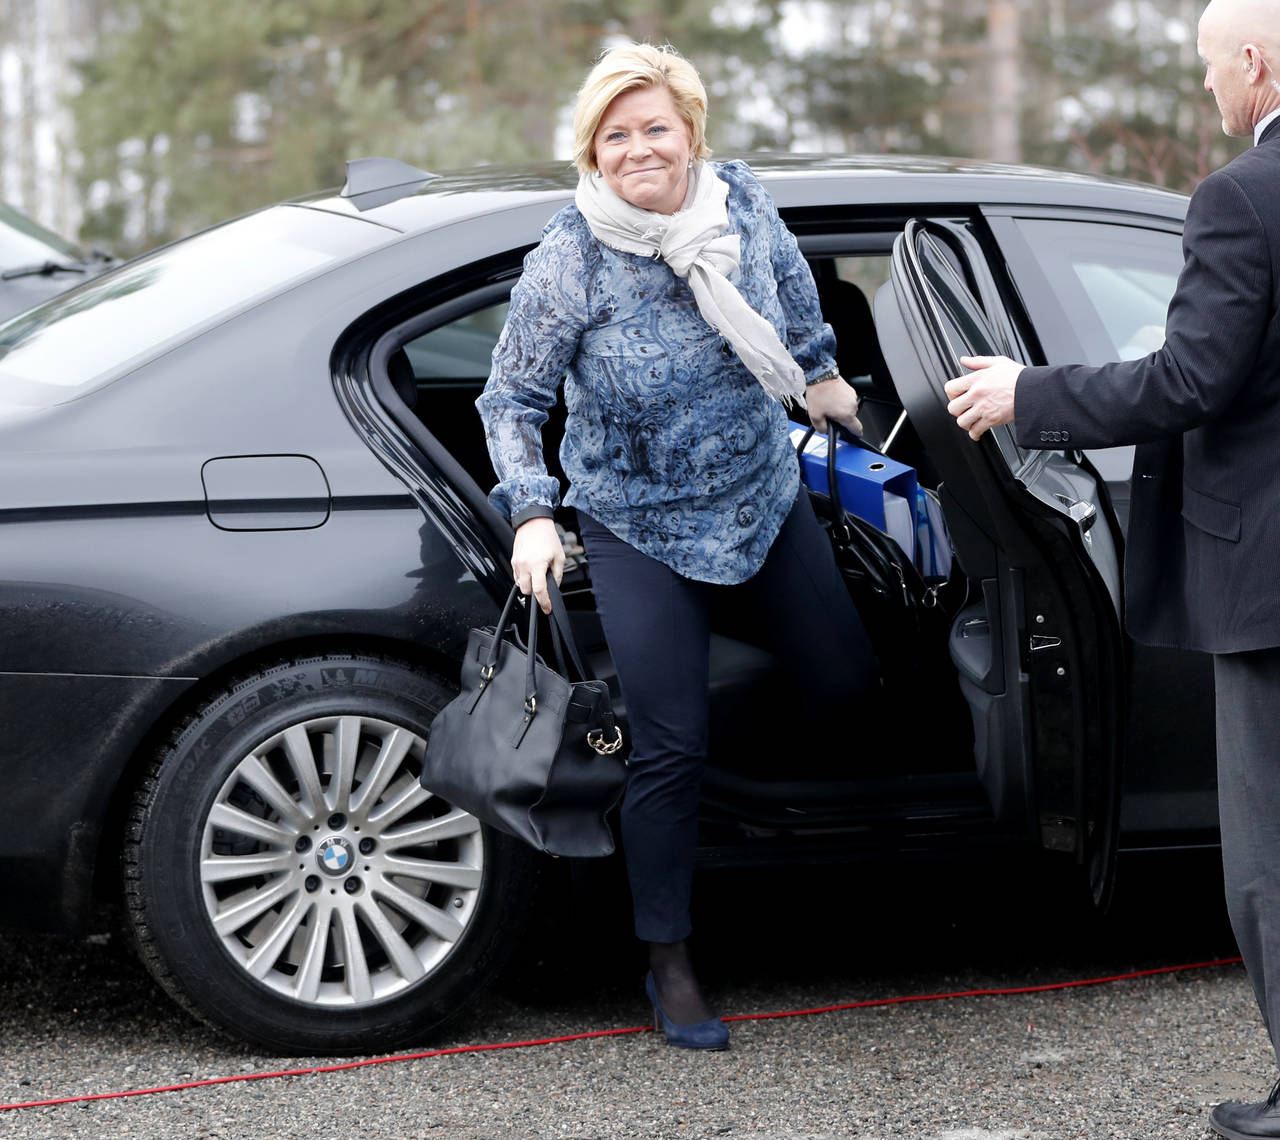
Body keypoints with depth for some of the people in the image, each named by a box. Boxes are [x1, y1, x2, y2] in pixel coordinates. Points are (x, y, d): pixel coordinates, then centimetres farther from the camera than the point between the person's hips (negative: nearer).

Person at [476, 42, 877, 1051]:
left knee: (849, 679, 10)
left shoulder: (743, 203, -10)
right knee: (671, 748, -5)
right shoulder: (567, 265, -20)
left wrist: (821, 373, 24)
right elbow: (510, 401, -10)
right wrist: (533, 515, -21)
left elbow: (790, 284, 14)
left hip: (766, 501, 4)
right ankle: (670, 966, 9)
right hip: (643, 531, -4)